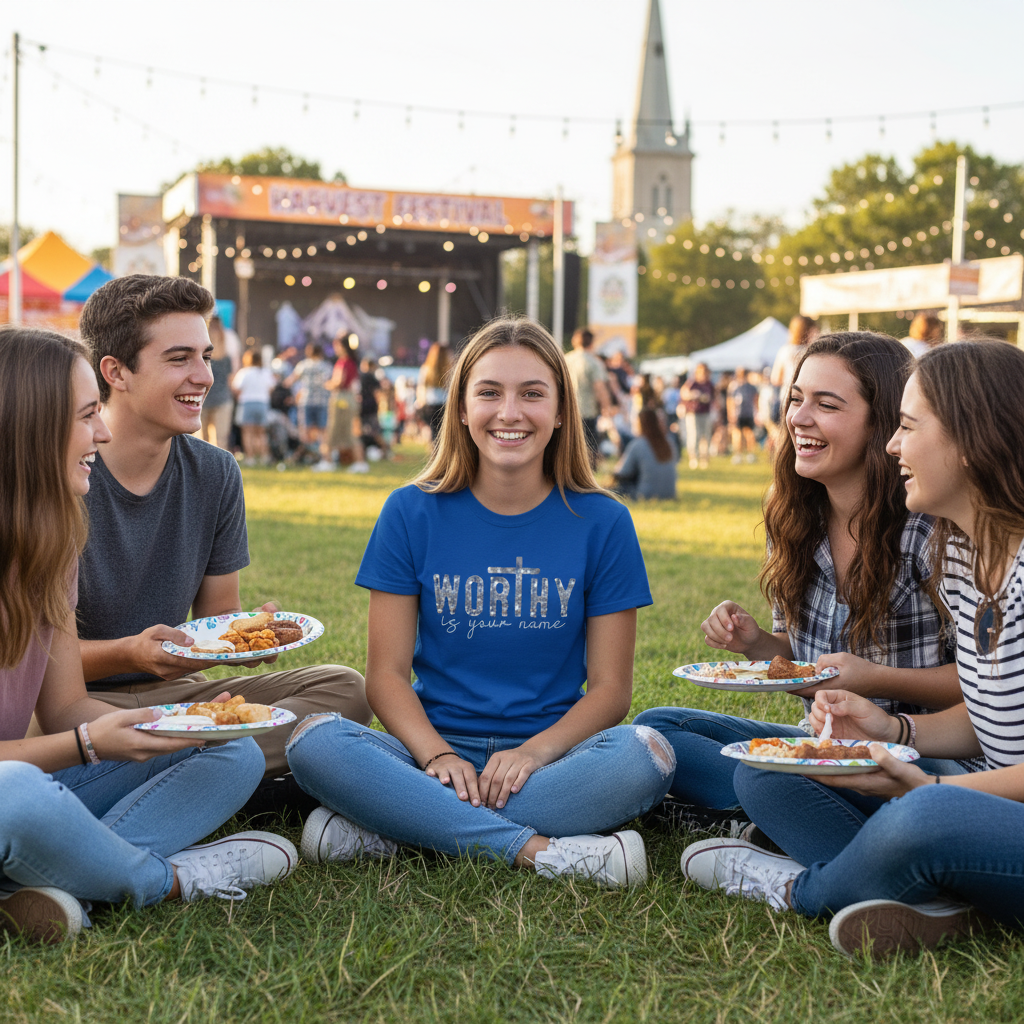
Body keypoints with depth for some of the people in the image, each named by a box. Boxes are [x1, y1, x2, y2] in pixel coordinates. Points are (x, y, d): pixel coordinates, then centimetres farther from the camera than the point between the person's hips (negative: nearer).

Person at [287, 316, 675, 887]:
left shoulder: (602, 523, 2)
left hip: (548, 756, 0)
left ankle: (391, 831, -24)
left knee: (645, 755, -31)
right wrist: (437, 755, -18)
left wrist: (533, 752, -18)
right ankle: (543, 852, -29)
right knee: (316, 743, -28)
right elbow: (387, 674, 1)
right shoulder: (413, 514, 3)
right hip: (434, 749, 0)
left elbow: (609, 688, 1)